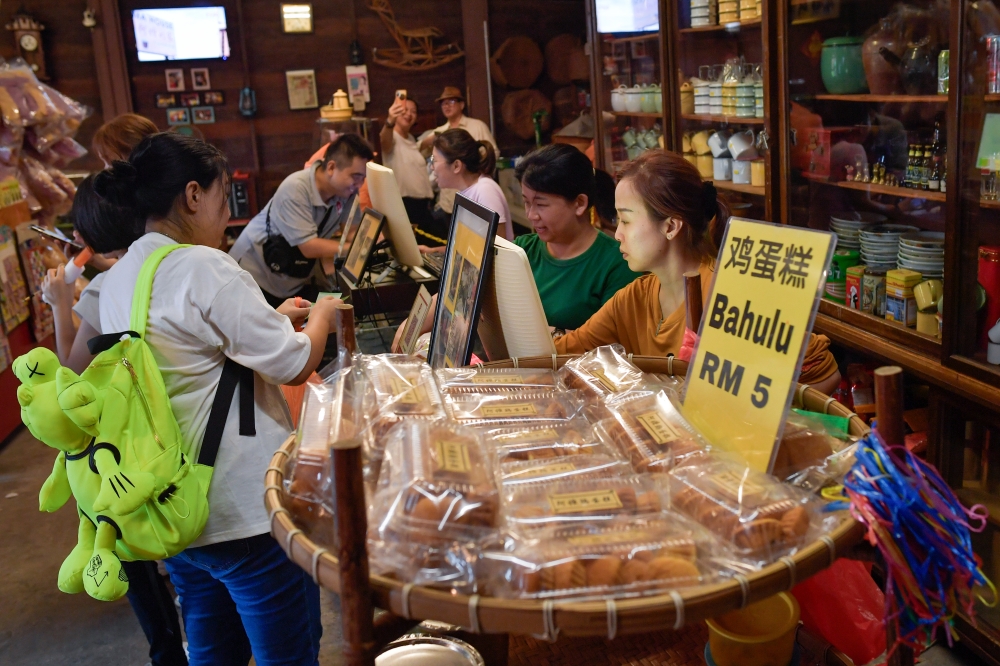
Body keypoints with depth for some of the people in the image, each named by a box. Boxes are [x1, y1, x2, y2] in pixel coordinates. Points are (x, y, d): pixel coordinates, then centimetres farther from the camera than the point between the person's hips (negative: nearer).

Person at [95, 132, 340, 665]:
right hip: (247, 512, -9)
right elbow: (296, 363, -17)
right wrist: (320, 316, 3)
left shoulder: (117, 282, 8)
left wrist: (272, 320, 18)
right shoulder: (203, 268, -18)